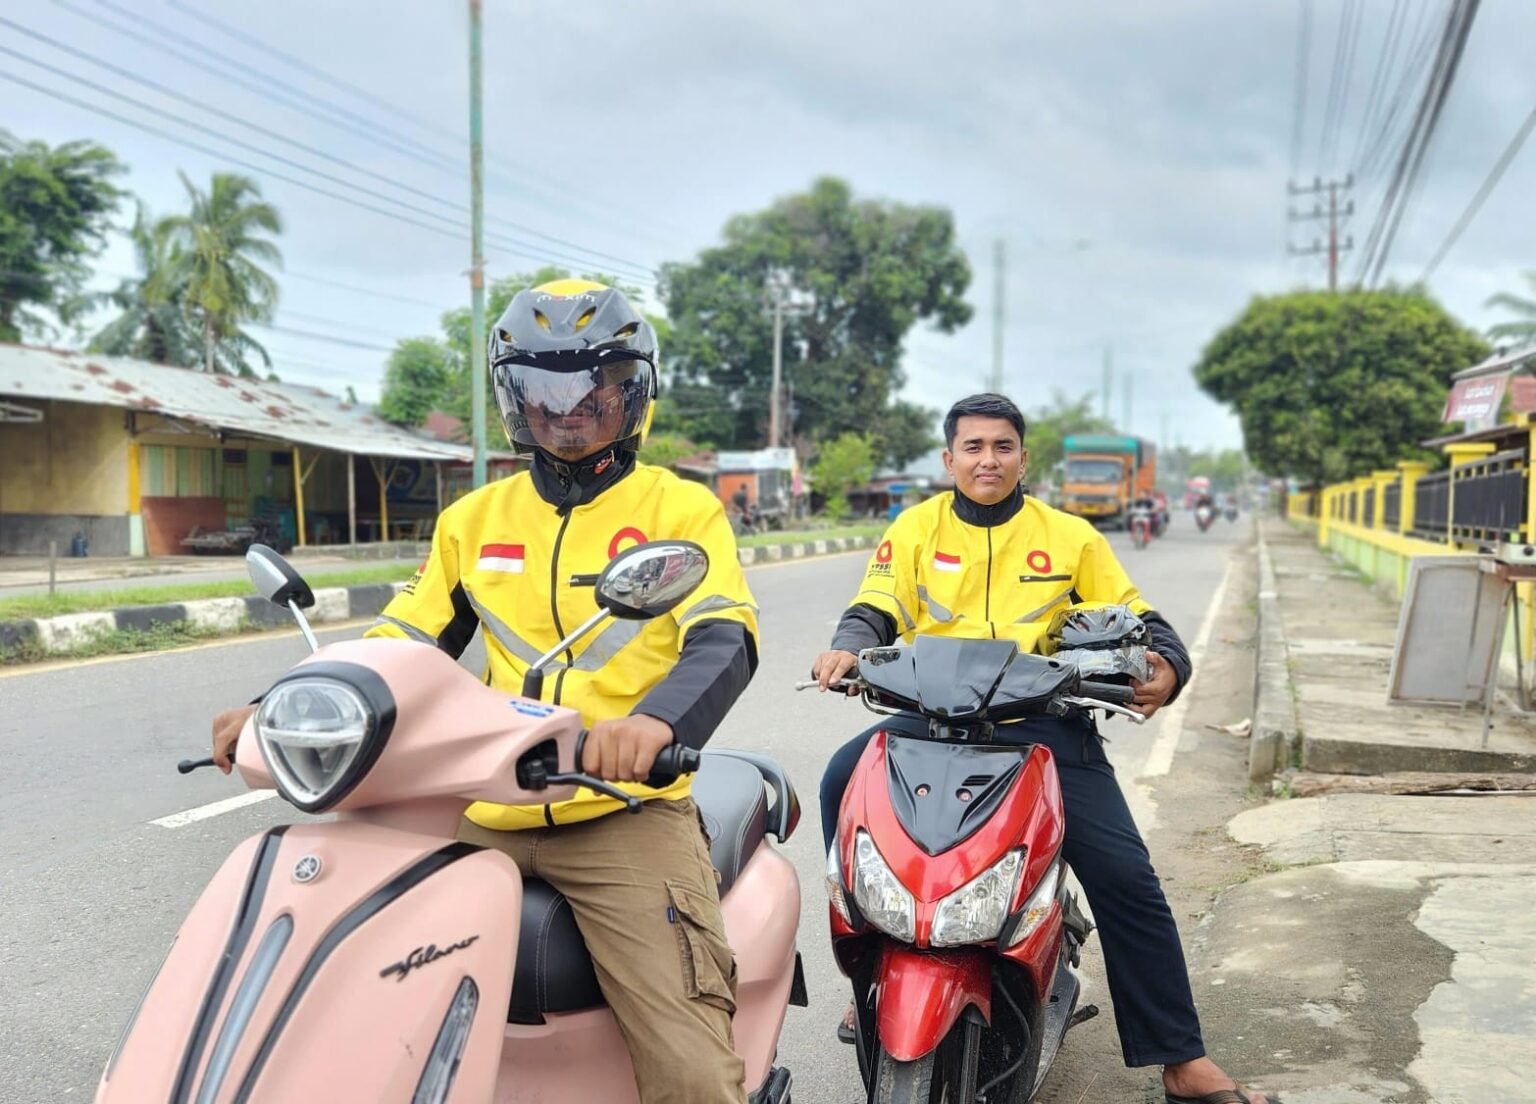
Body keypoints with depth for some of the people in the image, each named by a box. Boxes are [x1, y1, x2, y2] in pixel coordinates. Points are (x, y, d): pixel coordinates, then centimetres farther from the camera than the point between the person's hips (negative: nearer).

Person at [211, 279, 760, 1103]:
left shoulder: (680, 508, 4)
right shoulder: (475, 519, 17)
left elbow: (726, 640, -11)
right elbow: (400, 643, 17)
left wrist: (657, 718, -33)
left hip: (625, 813, -4)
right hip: (487, 814, 4)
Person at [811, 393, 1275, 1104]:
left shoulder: (1071, 536, 9)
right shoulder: (916, 528, 9)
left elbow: (1137, 619, 10)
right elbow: (873, 612, 2)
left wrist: (1164, 665, -13)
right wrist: (848, 647, -21)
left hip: (1044, 720, 0)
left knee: (1126, 877, -11)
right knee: (845, 781, -27)